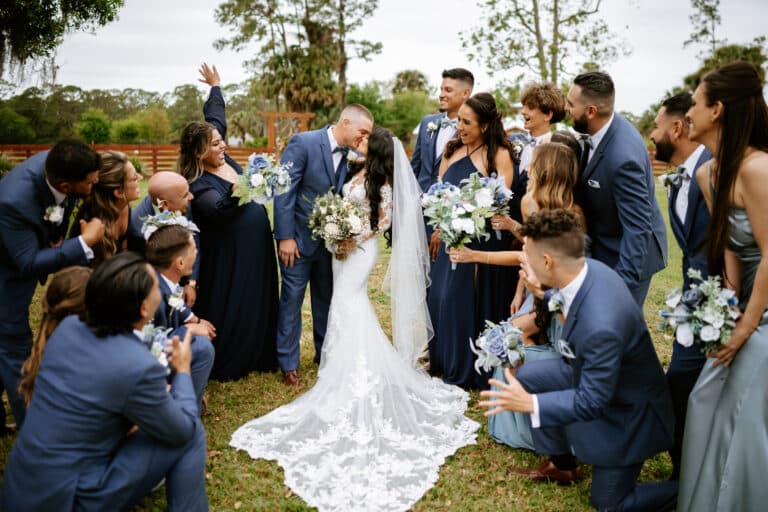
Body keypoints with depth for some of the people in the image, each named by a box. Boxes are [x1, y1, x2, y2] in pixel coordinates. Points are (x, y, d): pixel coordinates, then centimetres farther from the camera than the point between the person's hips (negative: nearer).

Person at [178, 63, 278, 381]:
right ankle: (223, 366, 17)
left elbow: (216, 117, 15)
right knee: (230, 309, 1)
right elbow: (217, 210, -38)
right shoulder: (198, 185, -20)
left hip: (256, 251, 9)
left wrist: (216, 87, 27)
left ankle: (257, 357, 31)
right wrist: (234, 193, -57)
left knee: (259, 303, 16)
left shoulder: (222, 158, 1)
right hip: (229, 259, -9)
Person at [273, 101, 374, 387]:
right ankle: (288, 364, 15)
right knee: (292, 299, 3)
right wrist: (285, 237, -19)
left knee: (326, 297, 16)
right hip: (298, 238, -5)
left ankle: (325, 352, 33)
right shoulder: (303, 143, -16)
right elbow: (284, 190, -18)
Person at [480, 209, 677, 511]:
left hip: (626, 412, -8)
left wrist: (529, 404, -27)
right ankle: (562, 465, 25)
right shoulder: (587, 268, -17)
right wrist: (541, 292, -2)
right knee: (527, 377, 9)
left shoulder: (600, 326, -42)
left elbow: (592, 402, -29)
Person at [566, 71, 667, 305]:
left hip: (626, 256, -8)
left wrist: (623, 284, -29)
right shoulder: (604, 127, -7)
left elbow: (637, 228, -31)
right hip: (604, 249, 8)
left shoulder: (622, 158, -34)